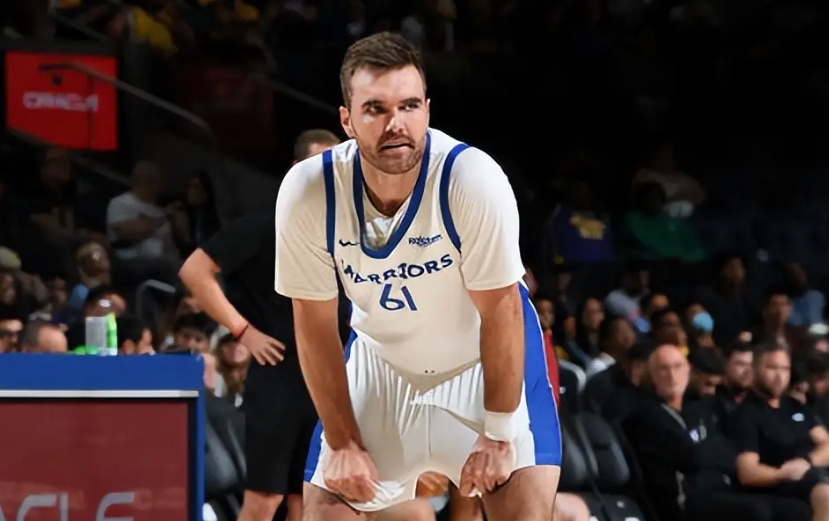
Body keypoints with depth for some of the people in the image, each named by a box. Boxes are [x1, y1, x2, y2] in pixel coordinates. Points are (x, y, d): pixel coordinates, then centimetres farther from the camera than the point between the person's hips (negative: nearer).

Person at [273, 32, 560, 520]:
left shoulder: (473, 178, -32)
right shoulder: (307, 191, -24)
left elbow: (500, 313, -21)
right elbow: (315, 326, -11)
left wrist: (497, 436, -17)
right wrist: (344, 442, -9)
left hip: (482, 355, -2)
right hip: (379, 359, 2)